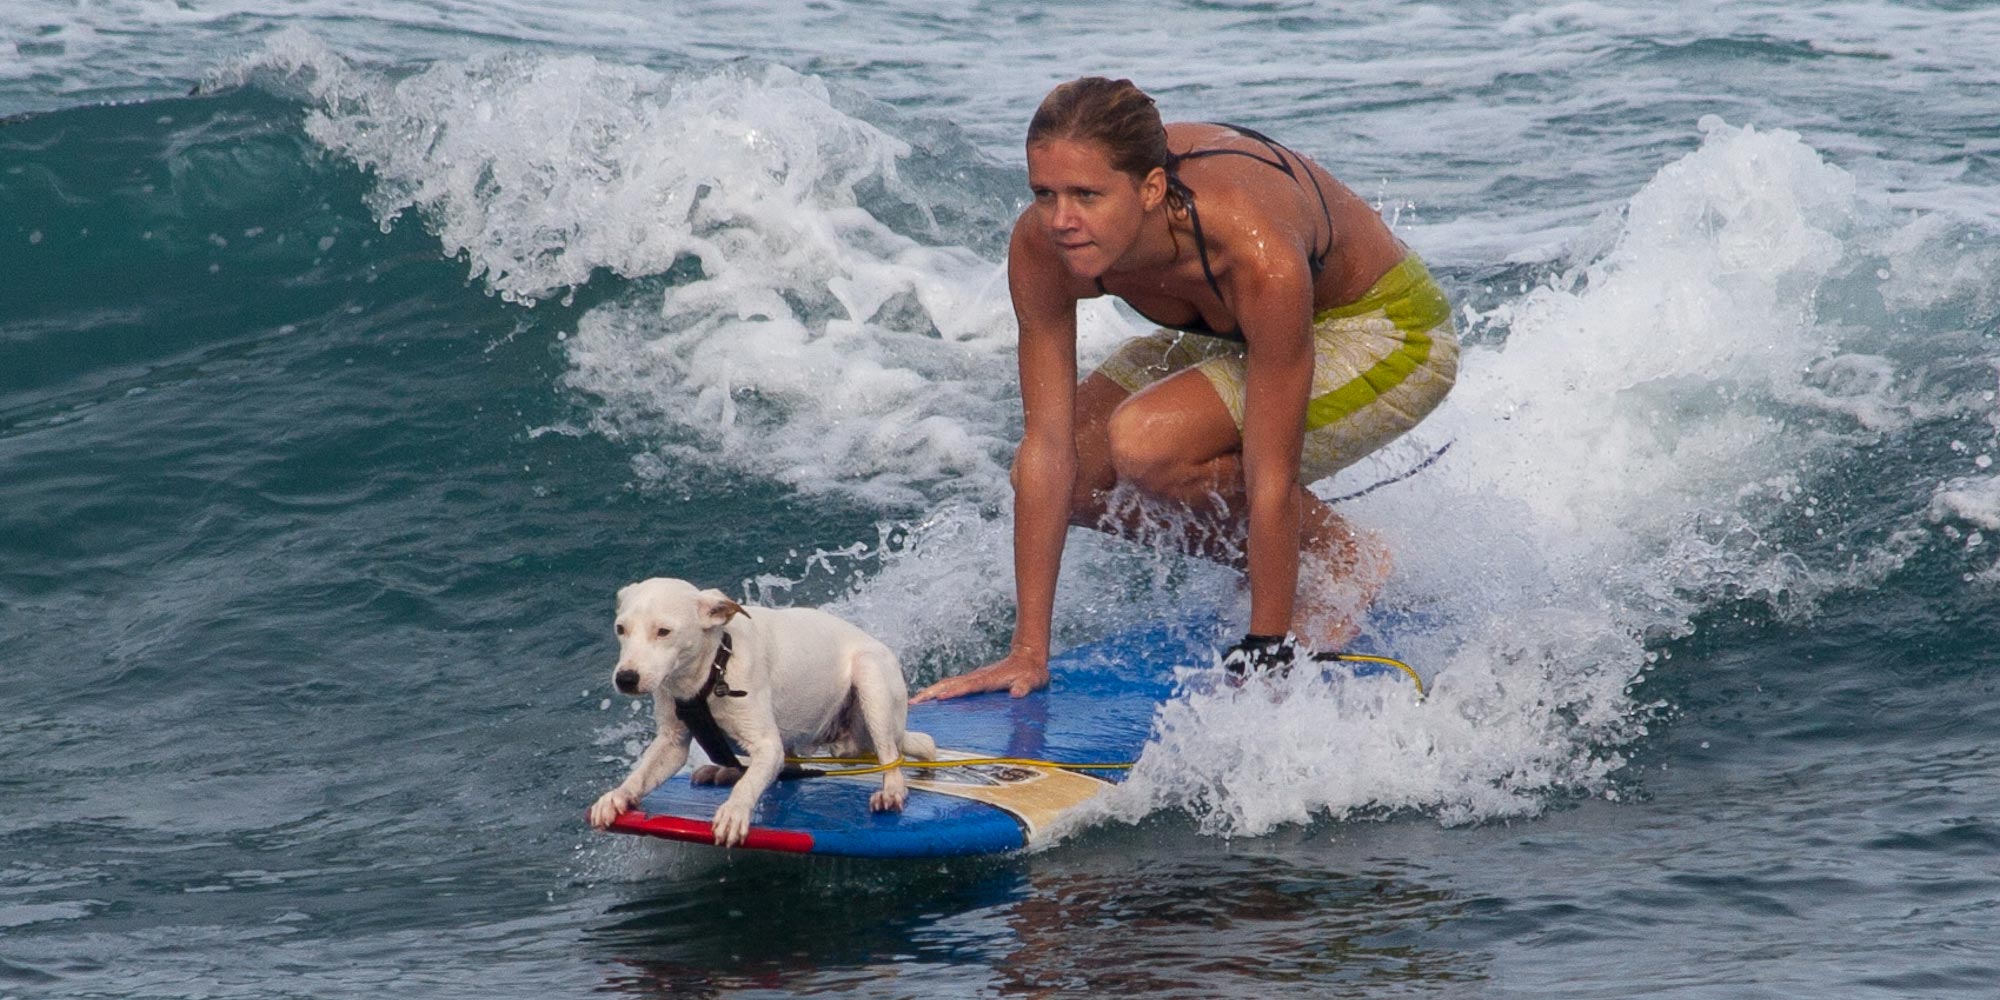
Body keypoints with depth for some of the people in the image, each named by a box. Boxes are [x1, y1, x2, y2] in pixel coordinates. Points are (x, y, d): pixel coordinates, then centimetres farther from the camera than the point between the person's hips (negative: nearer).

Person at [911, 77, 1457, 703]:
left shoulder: (1259, 256, -40)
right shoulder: (1041, 249, -24)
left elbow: (1271, 478, -34)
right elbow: (1048, 447, -19)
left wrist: (1267, 657, -29)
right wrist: (1029, 653, -20)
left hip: (1388, 338, -7)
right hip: (1240, 338, 7)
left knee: (1145, 442, -28)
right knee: (1071, 477, -10)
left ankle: (1345, 563, -5)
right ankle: (1271, 565, 11)